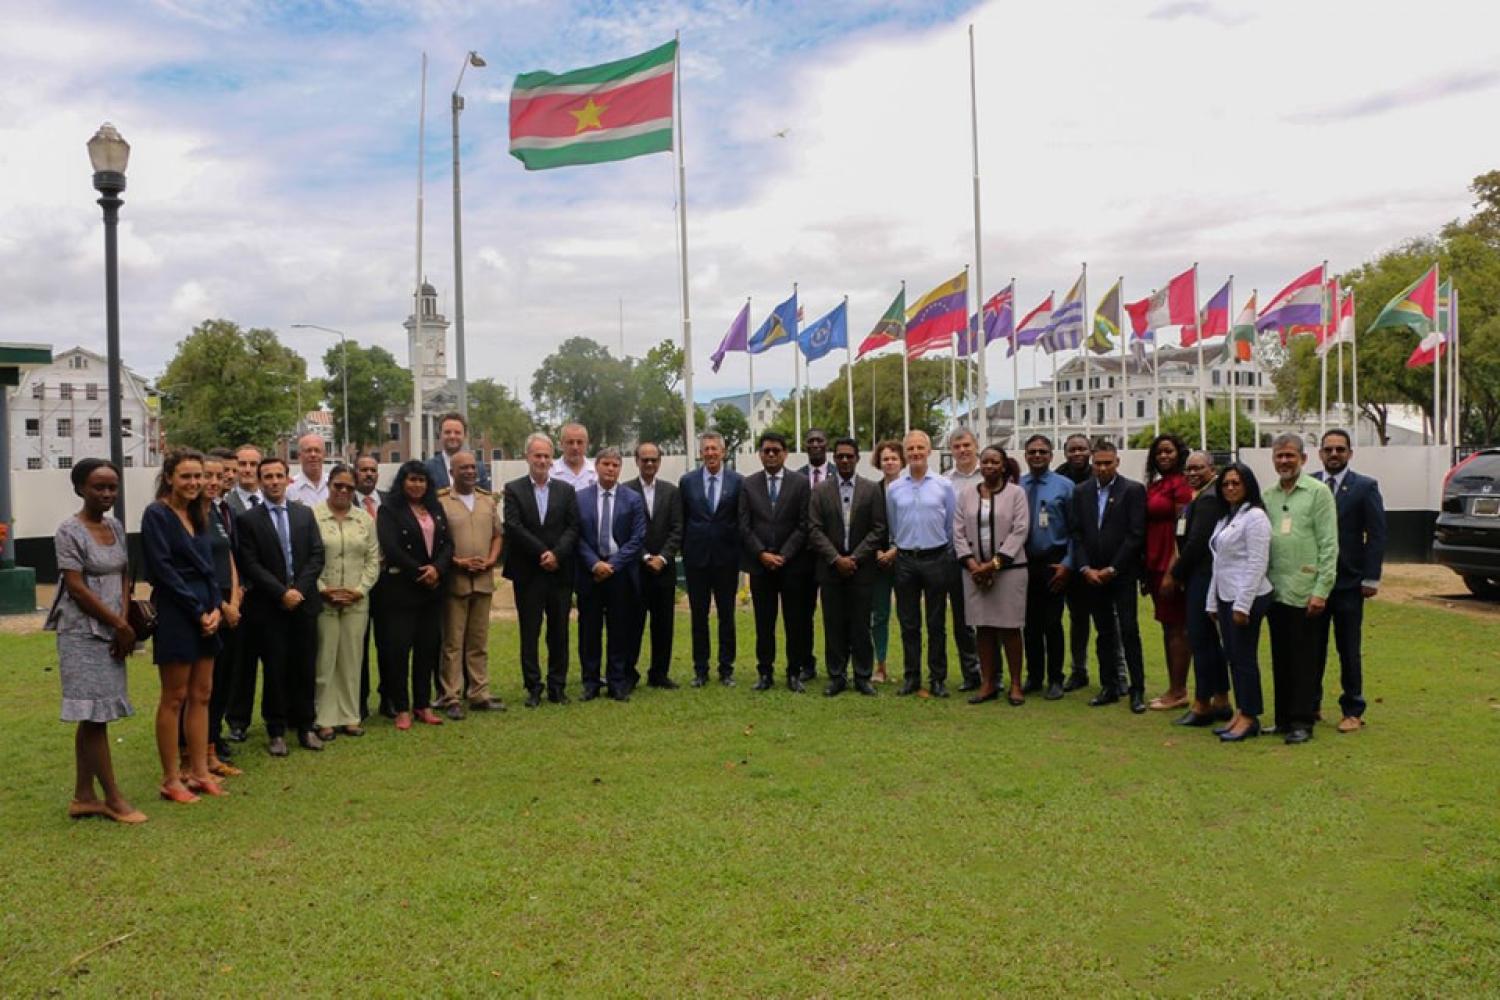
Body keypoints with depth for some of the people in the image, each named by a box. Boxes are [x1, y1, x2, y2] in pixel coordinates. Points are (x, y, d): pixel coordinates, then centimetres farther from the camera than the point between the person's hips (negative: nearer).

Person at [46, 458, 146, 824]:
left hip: (109, 633, 7)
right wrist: (120, 625, -11)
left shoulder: (116, 527, 9)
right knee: (94, 716, -2)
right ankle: (114, 798, 5)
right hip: (83, 634, -7)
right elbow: (76, 588, -15)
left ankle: (83, 797, 17)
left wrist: (124, 624, -3)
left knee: (92, 717, 10)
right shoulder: (69, 532, -11)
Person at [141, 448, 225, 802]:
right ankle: (171, 779, 10)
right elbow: (163, 570, -14)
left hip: (206, 612, 7)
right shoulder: (156, 514, -9)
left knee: (201, 696, 9)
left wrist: (214, 608, -2)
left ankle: (199, 772, 17)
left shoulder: (198, 514, 12)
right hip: (174, 614, -7)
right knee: (174, 698, 1)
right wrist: (197, 611, -14)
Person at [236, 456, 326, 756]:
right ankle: (276, 731, 13)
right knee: (274, 669, 3)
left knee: (305, 667, 6)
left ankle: (305, 726, 17)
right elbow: (251, 565, -7)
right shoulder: (249, 520, 0)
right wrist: (282, 593, -14)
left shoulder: (305, 514, 9)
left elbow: (317, 556, 4)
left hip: (304, 602, 3)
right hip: (269, 607, -3)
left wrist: (299, 590, -8)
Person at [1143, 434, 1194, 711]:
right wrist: (1146, 568, 10)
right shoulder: (1153, 485, 13)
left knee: (1177, 627, 0)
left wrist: (1171, 573, -18)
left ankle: (1178, 692, 7)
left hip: (1172, 565, -8)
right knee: (1168, 627, 12)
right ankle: (1174, 688, 20)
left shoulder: (1181, 485, -9)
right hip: (1155, 564, 8)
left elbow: (1181, 533, -14)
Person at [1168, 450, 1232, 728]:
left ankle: (1202, 705, 1)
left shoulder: (1208, 499, -16)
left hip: (1203, 577, -11)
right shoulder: (1206, 495, 16)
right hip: (1202, 576, 11)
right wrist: (1178, 572, 10)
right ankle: (1221, 701, 22)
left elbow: (1197, 542, -19)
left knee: (1201, 639, -5)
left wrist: (1175, 574, -11)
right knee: (1211, 640, 14)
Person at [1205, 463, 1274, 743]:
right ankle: (1240, 714, 18)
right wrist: (1212, 601, 16)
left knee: (1245, 658, -3)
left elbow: (1257, 564, -16)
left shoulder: (1254, 516, -11)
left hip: (1247, 599, -8)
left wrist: (1242, 604, -19)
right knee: (1233, 657, 11)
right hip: (1225, 598, 8)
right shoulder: (1225, 518, 16)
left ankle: (1249, 718, 6)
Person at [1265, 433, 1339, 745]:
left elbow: (1329, 545, -8)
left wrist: (1321, 590, -13)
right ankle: (1283, 718, 21)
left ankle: (1302, 722, 9)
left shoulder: (1318, 492, -4)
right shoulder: (1269, 496, 11)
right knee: (1280, 659, 12)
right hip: (1274, 590, 5)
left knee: (1304, 660, 1)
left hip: (1303, 592, -5)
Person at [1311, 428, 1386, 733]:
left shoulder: (1365, 487, -1)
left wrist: (1370, 579, -8)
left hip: (1348, 583, -2)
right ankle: (1310, 704, 21)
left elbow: (1376, 535, -3)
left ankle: (1353, 711, 16)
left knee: (1349, 650, 5)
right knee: (1312, 647, 9)